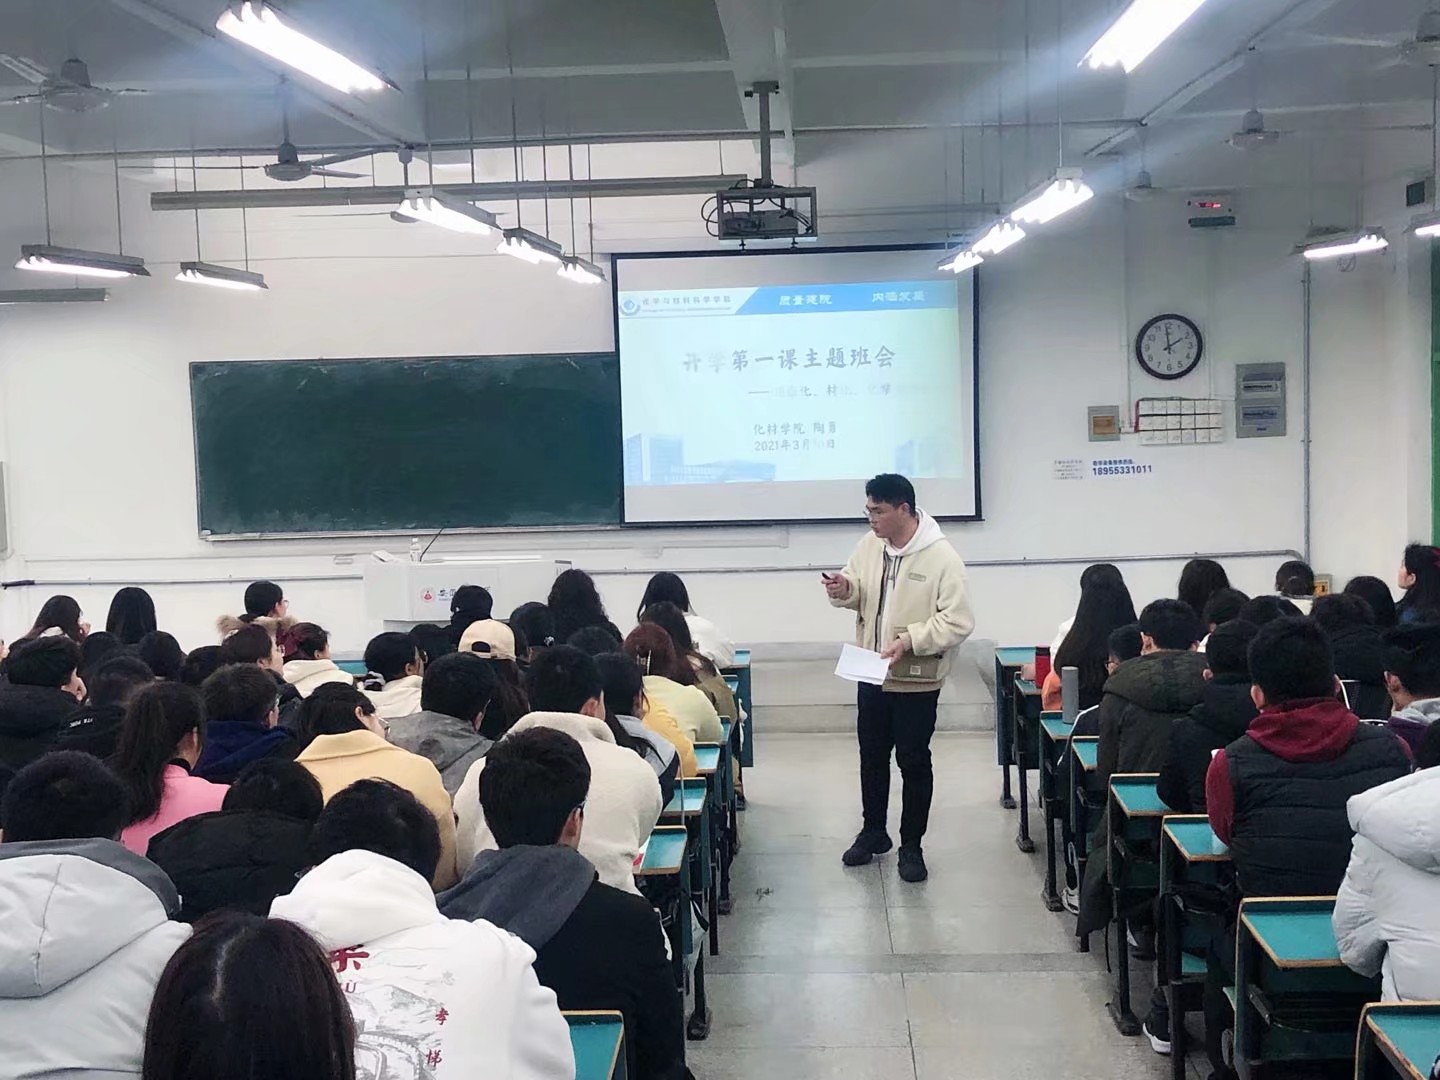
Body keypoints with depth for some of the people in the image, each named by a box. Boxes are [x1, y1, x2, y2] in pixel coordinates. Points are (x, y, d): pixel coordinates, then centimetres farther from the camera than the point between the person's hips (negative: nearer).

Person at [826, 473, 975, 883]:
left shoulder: (941, 557, -19)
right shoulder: (869, 545, 0)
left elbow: (958, 623, -20)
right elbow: (858, 590, 13)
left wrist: (909, 640, -29)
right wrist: (844, 590, -11)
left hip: (916, 680, -6)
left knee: (914, 762, 6)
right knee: (872, 756, 18)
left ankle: (911, 846, 20)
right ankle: (873, 832, 36)